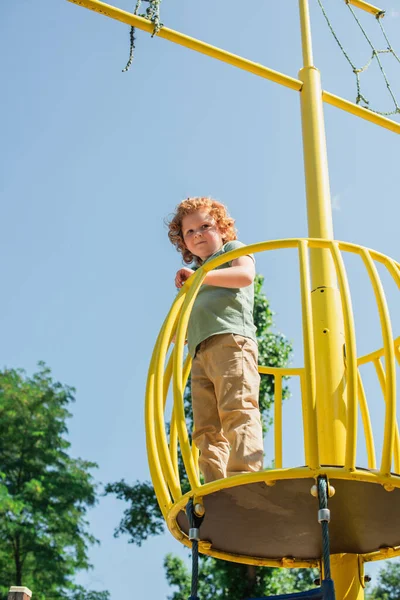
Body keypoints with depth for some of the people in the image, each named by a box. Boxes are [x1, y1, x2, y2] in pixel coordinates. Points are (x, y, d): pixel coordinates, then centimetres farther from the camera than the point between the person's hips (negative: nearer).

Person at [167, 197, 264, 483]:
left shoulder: (234, 249, 19)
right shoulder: (196, 281, 38)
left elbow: (246, 274, -6)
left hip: (231, 341, -7)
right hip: (200, 354, 7)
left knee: (237, 409, -24)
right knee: (206, 428, -7)